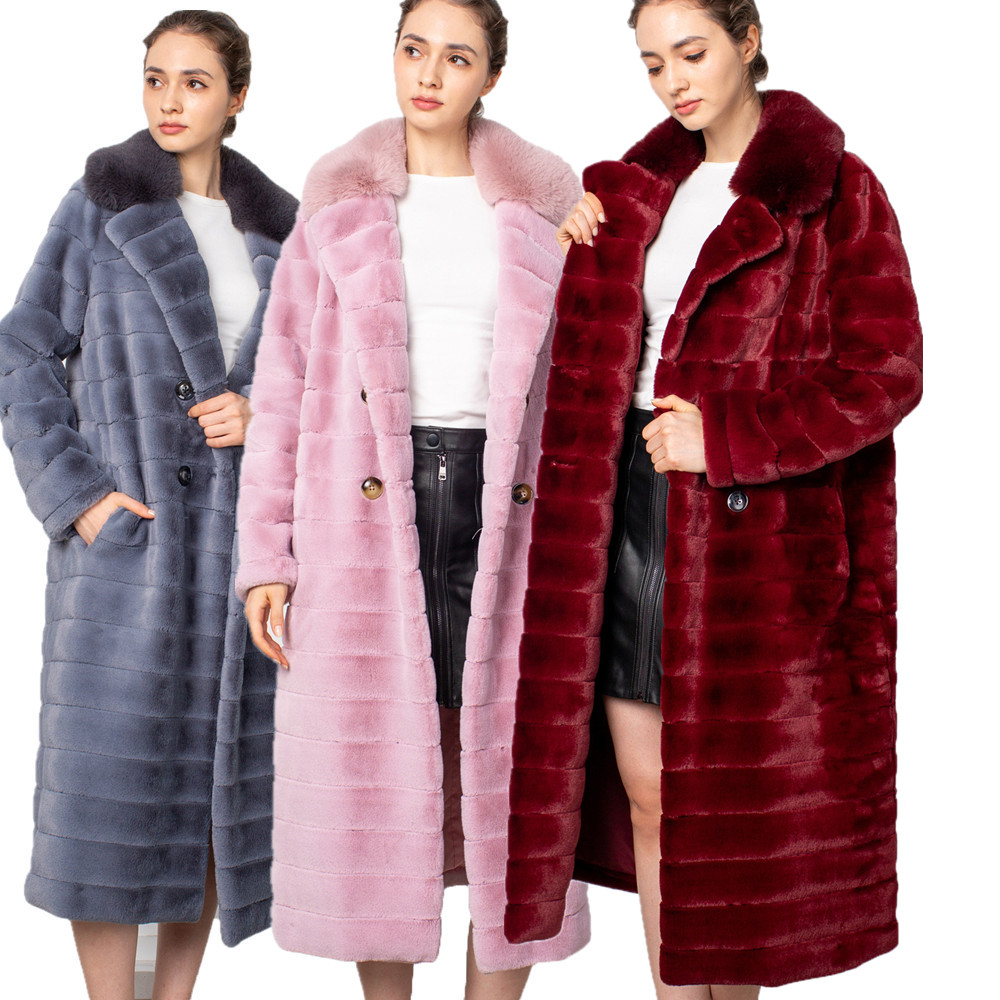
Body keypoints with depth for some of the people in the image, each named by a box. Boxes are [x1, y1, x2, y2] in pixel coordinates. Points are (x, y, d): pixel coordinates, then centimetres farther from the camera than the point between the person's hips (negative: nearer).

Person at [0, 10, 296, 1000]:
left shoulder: (276, 225, 10)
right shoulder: (100, 204, 2)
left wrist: (266, 410, -5)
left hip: (242, 530, 3)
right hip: (127, 525, -3)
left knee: (217, 776, 6)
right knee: (111, 774, -4)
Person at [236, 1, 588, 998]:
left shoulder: (545, 202, 7)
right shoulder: (339, 200, 7)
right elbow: (284, 383, 6)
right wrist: (266, 556, 0)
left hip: (504, 504, 0)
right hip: (367, 510, 0)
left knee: (502, 770, 1)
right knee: (374, 769, 4)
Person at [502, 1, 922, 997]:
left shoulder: (833, 190, -5)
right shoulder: (647, 185, 14)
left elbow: (885, 373, -10)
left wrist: (724, 436, -15)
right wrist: (585, 249, 4)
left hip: (751, 537, -6)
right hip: (631, 512, 6)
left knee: (729, 811, 2)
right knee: (650, 800, 10)